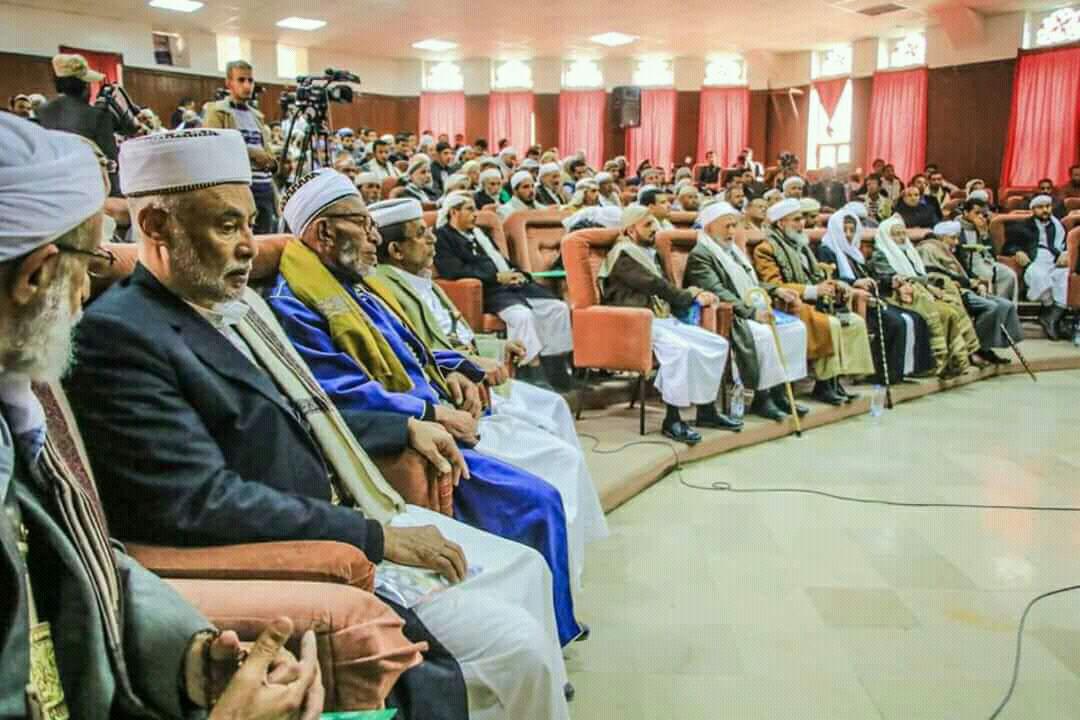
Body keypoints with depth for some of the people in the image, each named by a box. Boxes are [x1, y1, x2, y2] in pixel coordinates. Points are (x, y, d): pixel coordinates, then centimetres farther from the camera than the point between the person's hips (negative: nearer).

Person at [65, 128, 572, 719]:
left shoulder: (235, 301, 10)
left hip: (354, 514, 9)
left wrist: (405, 429, 15)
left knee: (526, 570, 11)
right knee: (514, 645, -13)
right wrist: (379, 538, -23)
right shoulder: (118, 335, -17)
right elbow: (204, 503, -25)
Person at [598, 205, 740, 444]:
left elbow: (664, 289, 20)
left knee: (718, 344, -3)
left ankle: (706, 410, 4)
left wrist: (694, 296, 1)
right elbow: (654, 286, -13)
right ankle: (672, 420, -26)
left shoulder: (649, 252, 24)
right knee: (682, 348, -33)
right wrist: (692, 295, -3)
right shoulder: (623, 254, -6)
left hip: (663, 319, 9)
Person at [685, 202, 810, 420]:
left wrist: (775, 290, 13)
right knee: (764, 334, -32)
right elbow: (717, 293, -20)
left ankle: (780, 391, -7)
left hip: (752, 310, 9)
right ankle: (762, 398, -21)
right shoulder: (699, 255, -8)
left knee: (795, 327, -7)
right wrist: (752, 312, -27)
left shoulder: (732, 250, 21)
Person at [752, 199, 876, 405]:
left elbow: (818, 276, 24)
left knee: (856, 322, -8)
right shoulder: (766, 249, -6)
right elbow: (774, 287, -16)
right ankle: (823, 385, -19)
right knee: (831, 325, -29)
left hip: (814, 303, 9)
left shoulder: (801, 245, 22)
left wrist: (836, 285, 2)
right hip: (791, 306, -9)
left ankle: (836, 378, -7)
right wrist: (812, 290, -22)